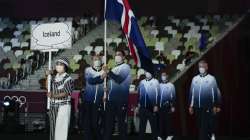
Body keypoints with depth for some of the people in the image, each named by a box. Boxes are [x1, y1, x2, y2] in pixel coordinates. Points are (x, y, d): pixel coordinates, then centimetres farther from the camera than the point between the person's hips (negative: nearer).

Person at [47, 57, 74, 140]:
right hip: (53, 106, 6)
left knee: (61, 127, -8)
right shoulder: (54, 78, 11)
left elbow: (66, 93, -12)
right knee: (53, 127, 9)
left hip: (63, 106, -6)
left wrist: (53, 95, -18)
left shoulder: (68, 79, -8)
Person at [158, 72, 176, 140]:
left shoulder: (171, 85, 1)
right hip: (160, 106, 3)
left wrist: (173, 106, -6)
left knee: (168, 120, -2)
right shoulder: (159, 85, 10)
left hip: (168, 106, -3)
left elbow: (173, 96, -1)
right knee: (161, 120, 4)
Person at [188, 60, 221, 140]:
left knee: (205, 126, -8)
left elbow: (215, 93, -2)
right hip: (197, 107, 4)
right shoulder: (195, 79, 7)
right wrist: (190, 106, 8)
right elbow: (191, 93, 9)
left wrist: (215, 106, -4)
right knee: (199, 125, 10)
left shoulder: (211, 78, -2)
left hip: (207, 107, -4)